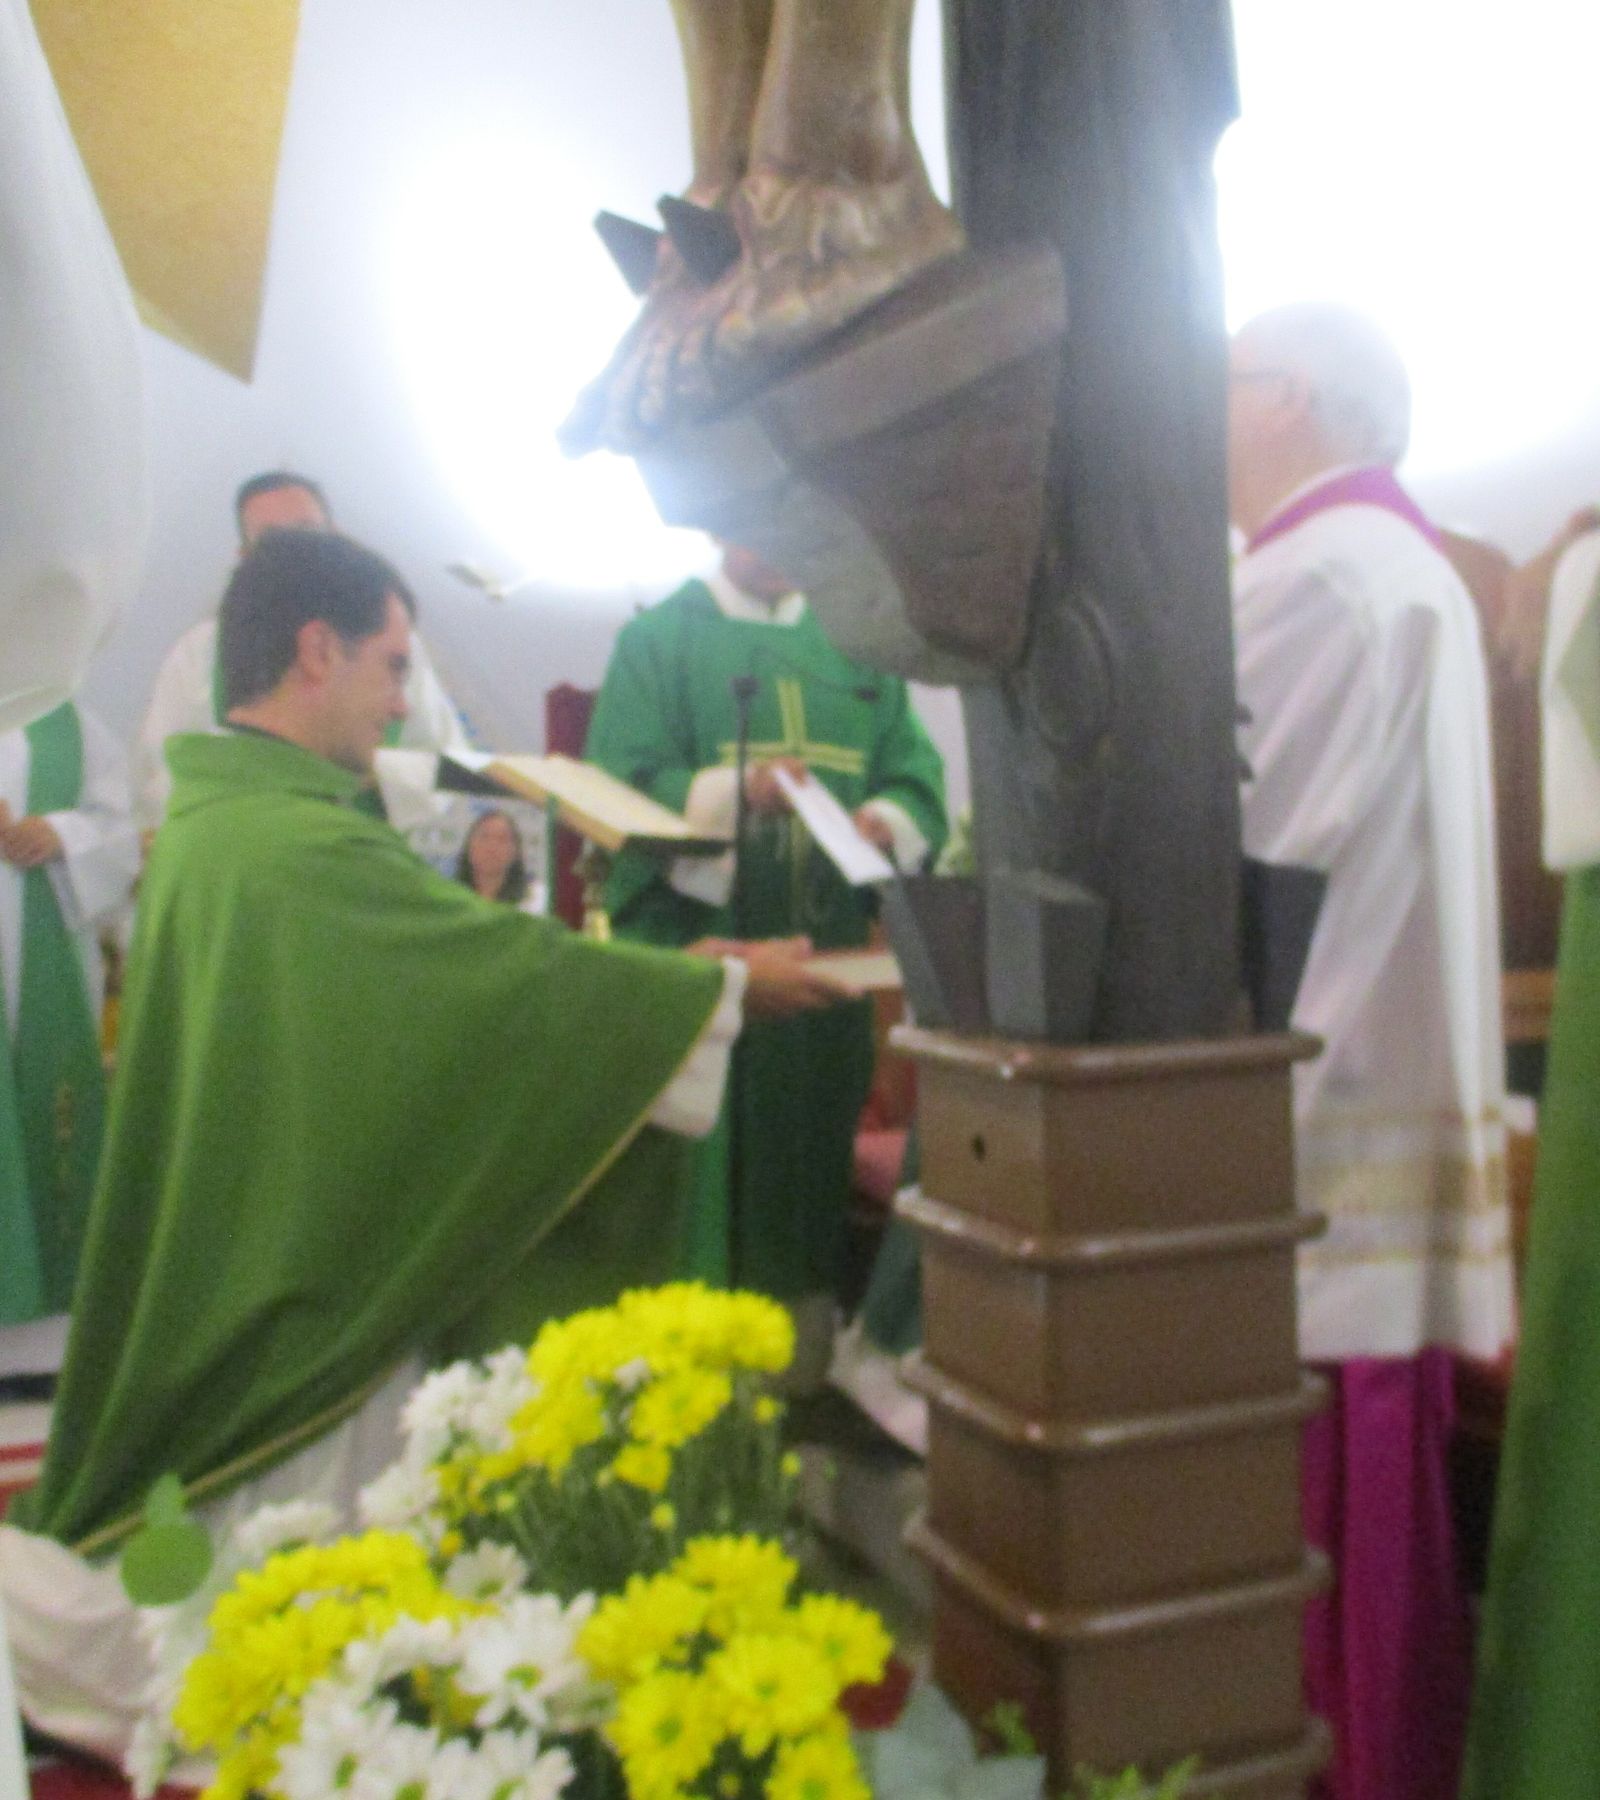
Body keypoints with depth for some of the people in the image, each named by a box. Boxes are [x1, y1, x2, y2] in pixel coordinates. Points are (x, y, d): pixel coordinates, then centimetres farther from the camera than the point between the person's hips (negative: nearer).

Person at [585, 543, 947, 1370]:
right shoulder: (659, 639, 5)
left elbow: (917, 776, 10)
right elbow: (618, 787, -7)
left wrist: (889, 820, -13)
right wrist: (732, 791, -24)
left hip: (830, 951, 4)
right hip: (697, 942, -4)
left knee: (815, 1161, 6)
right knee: (706, 1169, -5)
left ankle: (809, 1358, 16)